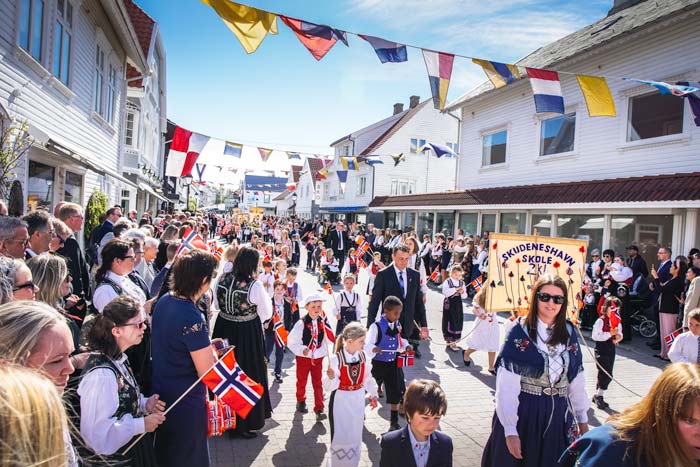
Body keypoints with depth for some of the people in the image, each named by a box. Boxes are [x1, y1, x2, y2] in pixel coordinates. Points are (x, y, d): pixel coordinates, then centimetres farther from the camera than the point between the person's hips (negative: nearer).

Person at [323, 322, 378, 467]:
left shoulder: (364, 357, -8)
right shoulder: (336, 359, -22)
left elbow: (368, 378, 9)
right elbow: (328, 387, -19)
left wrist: (373, 394, 16)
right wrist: (331, 377, -39)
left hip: (358, 402, 5)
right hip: (341, 402, -5)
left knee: (355, 435, 19)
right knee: (340, 436, 3)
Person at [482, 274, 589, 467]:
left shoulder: (569, 333, 2)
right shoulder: (520, 332, -13)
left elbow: (577, 380, 9)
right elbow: (506, 387, -16)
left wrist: (582, 419, 11)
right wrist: (510, 430, -18)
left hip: (558, 416, 4)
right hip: (522, 413, -4)